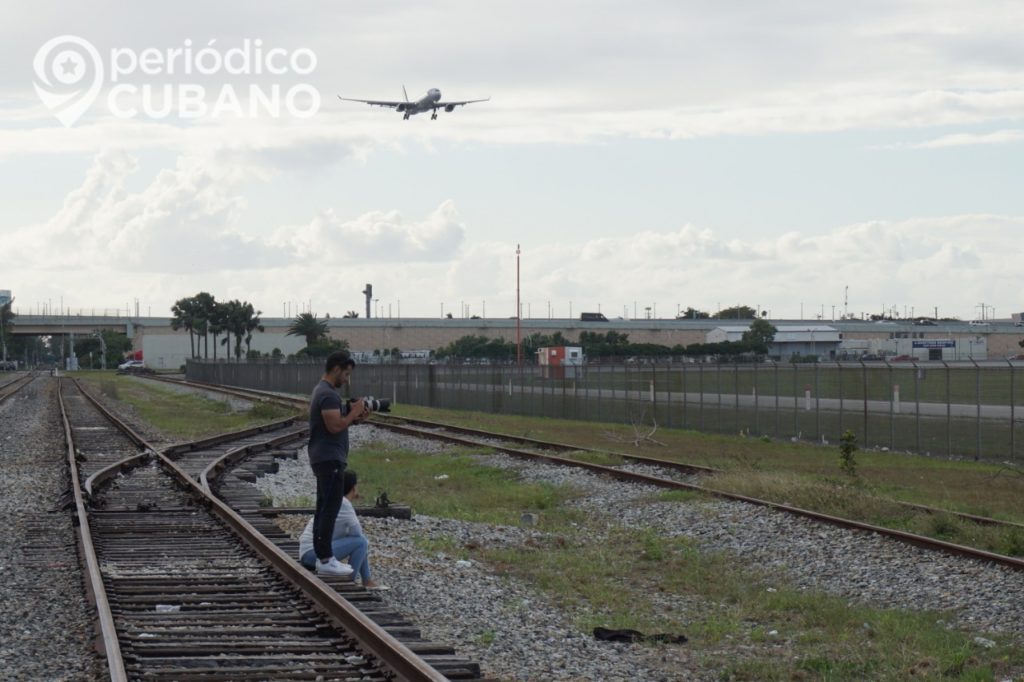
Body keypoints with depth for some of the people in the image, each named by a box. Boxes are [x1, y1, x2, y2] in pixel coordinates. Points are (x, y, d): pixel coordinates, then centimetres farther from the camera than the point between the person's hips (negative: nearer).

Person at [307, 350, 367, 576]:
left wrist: (353, 418, 9)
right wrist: (354, 412, -12)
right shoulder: (328, 395, -17)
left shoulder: (323, 391, 17)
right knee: (330, 508, -10)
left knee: (324, 508, 12)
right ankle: (325, 560, -10)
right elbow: (335, 426, -25)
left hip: (325, 458, 11)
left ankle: (322, 557, 15)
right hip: (329, 459, -11)